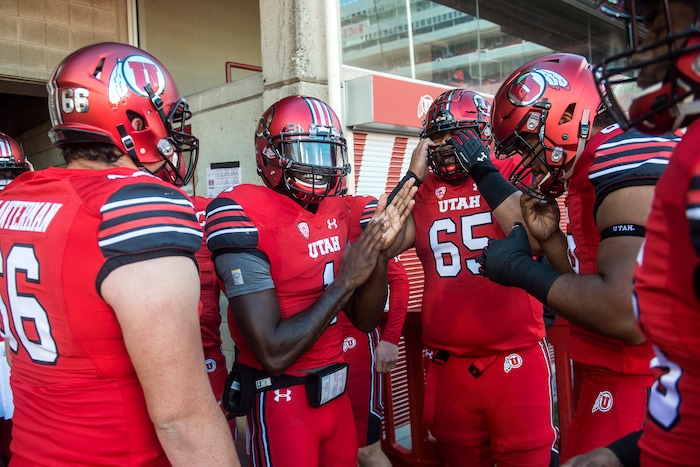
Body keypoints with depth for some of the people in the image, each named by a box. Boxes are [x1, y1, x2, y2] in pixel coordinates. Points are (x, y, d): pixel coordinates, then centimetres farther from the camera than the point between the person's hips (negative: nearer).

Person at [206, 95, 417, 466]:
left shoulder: (339, 213, 2)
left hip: (337, 391, 7)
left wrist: (381, 253, -10)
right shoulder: (246, 218, -19)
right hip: (282, 402, -6)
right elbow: (273, 354, -23)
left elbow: (365, 320, 5)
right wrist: (345, 280, -20)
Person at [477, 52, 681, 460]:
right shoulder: (591, 169, 9)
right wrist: (550, 238, 3)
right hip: (608, 378, 9)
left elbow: (631, 315, -30)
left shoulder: (625, 160, -19)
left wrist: (521, 269, -17)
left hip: (635, 389, -9)